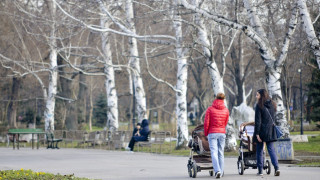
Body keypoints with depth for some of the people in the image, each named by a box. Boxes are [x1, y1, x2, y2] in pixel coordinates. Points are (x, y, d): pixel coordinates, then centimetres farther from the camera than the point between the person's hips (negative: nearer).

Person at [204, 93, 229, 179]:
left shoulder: (210, 109, -6)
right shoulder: (226, 110, 2)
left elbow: (206, 123, -6)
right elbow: (225, 123, 11)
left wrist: (206, 133, 8)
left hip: (212, 133, -3)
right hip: (222, 133, 3)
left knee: (214, 152, -7)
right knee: (221, 153, 10)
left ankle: (217, 170, -24)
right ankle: (221, 172, 12)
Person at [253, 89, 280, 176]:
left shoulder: (259, 105, -10)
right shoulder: (272, 105, 9)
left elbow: (258, 120, -12)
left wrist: (257, 133, -12)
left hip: (262, 130, -5)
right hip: (270, 130, 5)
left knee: (259, 150, 6)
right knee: (271, 149, 4)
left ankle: (260, 171, 9)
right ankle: (276, 168, -13)